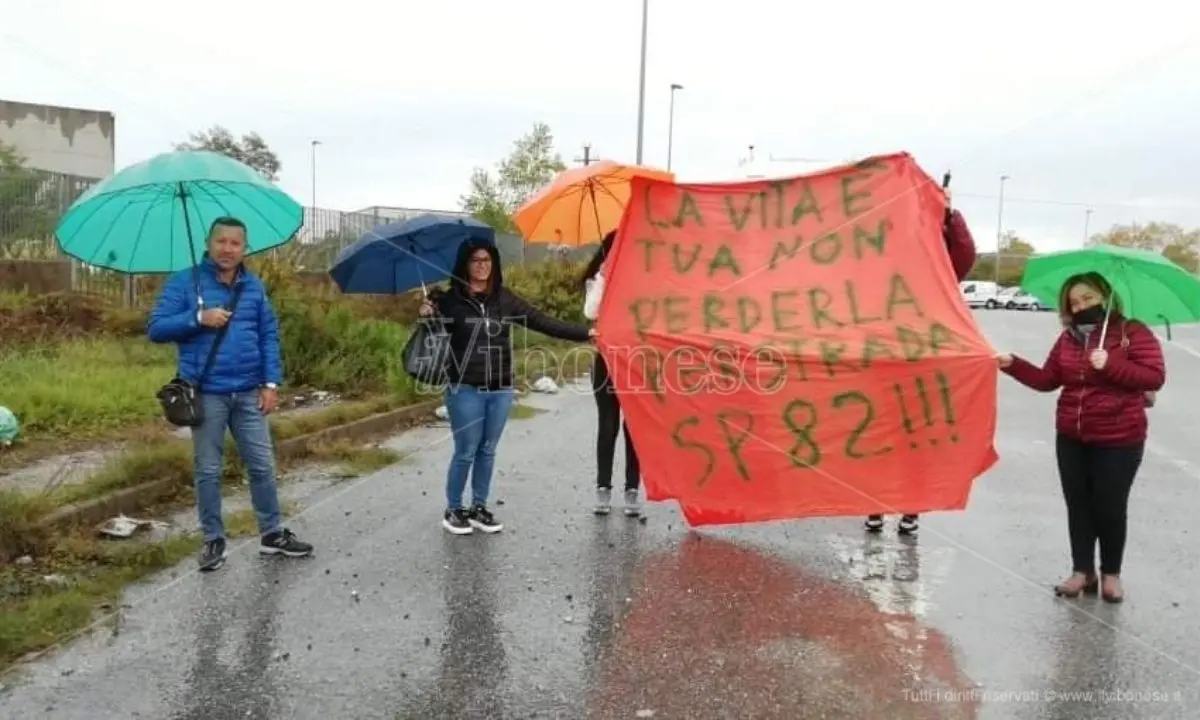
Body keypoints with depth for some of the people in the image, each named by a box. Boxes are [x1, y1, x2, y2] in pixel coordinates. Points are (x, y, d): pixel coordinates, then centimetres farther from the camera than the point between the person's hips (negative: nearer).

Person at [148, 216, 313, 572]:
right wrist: (198, 318, -18)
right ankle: (213, 539, 20)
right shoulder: (185, 282, -1)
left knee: (262, 465, 8)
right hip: (206, 394, -3)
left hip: (249, 393, 3)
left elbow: (269, 336, 7)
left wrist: (271, 383, -1)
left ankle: (272, 533, 20)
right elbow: (156, 328, -5)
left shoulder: (254, 286, 8)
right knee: (208, 470, 7)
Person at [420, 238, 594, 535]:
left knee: (488, 451, 12)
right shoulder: (450, 299, -4)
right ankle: (453, 510, 18)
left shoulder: (505, 298, 5)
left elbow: (541, 321, 4)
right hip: (465, 388, -4)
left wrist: (584, 333, -1)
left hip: (500, 389, 4)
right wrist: (426, 313, -22)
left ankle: (479, 508, 26)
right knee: (465, 452, 1)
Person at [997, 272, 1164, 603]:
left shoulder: (1133, 333, -8)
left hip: (1118, 441, -5)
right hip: (1071, 439, 5)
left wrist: (1110, 365, -26)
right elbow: (1048, 379, 6)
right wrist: (1014, 365, -7)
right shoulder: (1069, 337, 6)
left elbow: (1155, 376, -17)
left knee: (1110, 508, 5)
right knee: (1078, 505, 11)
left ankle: (1111, 573, 24)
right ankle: (1082, 571, 24)